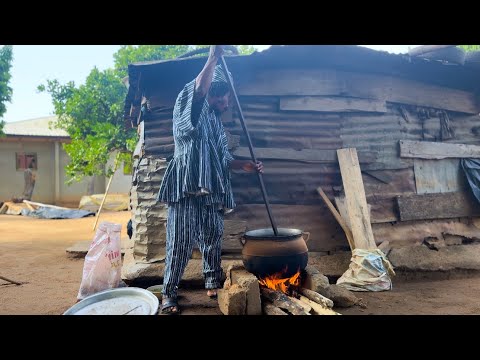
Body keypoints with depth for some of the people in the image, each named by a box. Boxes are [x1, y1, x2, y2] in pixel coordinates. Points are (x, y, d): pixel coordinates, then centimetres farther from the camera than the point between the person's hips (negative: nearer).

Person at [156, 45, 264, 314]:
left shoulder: (217, 124, 23)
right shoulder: (190, 112, 3)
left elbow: (224, 159, 20)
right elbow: (199, 90, -18)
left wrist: (245, 165, 5)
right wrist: (213, 59, -15)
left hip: (211, 190, 7)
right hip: (187, 187, -7)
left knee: (213, 238, 11)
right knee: (181, 241, -6)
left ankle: (213, 284, 26)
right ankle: (168, 293, 5)